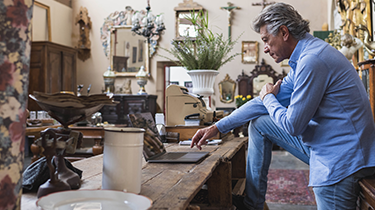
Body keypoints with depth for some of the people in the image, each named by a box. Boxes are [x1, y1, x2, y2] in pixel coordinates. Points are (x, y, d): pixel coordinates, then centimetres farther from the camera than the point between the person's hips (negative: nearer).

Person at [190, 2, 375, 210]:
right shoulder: (304, 57, 10)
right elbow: (264, 102, 14)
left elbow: (292, 125, -22)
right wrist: (217, 127, 13)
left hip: (342, 158, -10)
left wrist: (268, 98, -1)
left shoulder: (312, 60, -25)